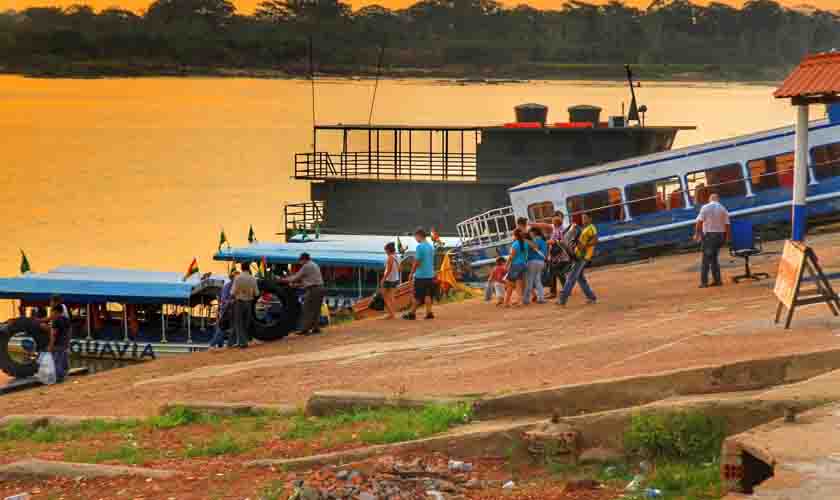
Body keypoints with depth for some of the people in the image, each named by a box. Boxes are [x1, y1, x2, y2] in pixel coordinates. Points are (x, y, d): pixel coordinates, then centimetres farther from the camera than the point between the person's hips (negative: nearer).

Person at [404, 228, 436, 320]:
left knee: (417, 296, 0)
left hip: (420, 275, -7)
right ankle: (429, 313, 5)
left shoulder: (420, 247, -14)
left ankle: (412, 313, 5)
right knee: (428, 295, 9)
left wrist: (412, 273, -5)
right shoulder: (431, 247, 9)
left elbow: (416, 262, -14)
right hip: (430, 275, 7)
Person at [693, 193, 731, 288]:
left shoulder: (705, 207, -4)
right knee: (714, 258, 15)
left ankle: (704, 282, -5)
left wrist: (697, 234, -9)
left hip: (708, 234, -4)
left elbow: (699, 221, -13)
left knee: (706, 258, -1)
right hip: (720, 235, 4)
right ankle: (717, 280, 13)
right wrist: (726, 237, 11)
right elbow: (727, 225, 3)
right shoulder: (723, 209, 7)